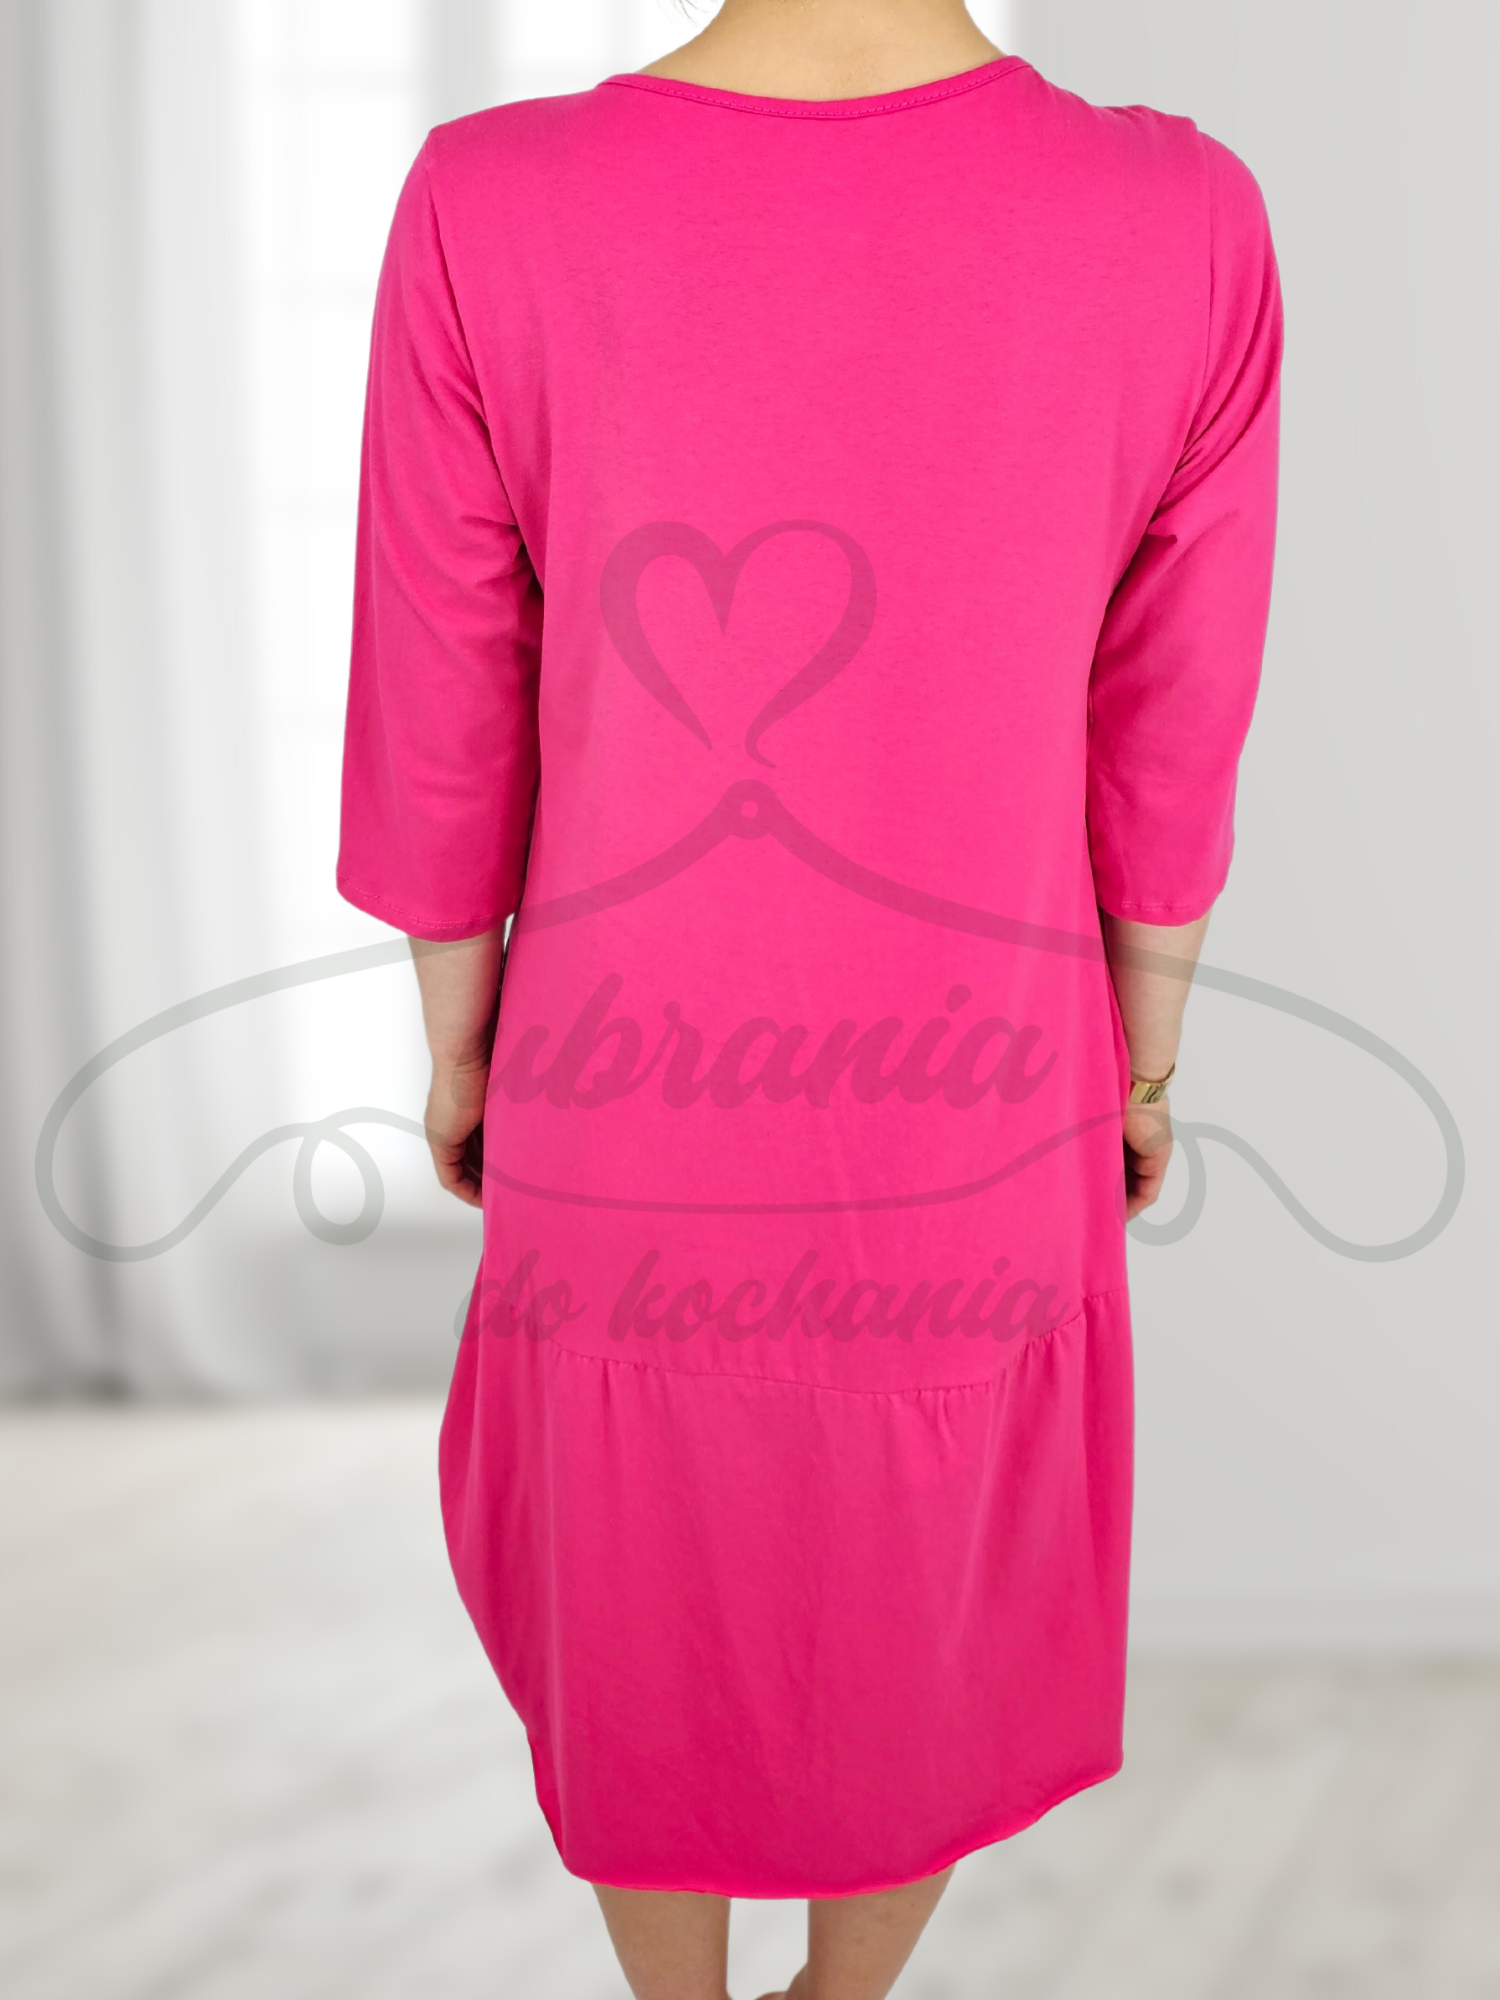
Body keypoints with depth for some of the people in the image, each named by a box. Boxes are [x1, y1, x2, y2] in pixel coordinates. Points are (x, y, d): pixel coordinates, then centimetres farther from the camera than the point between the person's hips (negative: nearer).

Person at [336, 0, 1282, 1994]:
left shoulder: (486, 219, -23)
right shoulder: (1188, 234, -22)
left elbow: (441, 740, -10)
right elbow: (1166, 750, -8)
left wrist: (457, 1050, 8)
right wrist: (1144, 1057, 10)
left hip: (633, 1126, 0)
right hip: (968, 1148, 0)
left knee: (649, 1584, 26)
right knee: (915, 1592, 27)